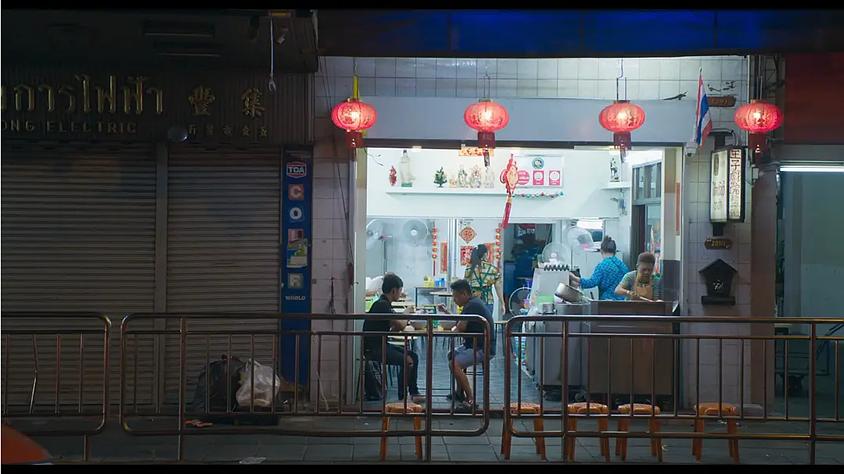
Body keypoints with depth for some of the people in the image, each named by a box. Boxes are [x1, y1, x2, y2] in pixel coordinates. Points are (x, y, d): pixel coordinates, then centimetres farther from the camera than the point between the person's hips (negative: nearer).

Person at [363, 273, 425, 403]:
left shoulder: (385, 304, 14)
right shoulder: (382, 305, -19)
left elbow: (394, 328, 14)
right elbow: (400, 325, -22)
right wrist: (406, 313, -3)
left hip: (381, 345, 11)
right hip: (372, 348, -11)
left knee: (413, 356, 10)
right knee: (407, 361, -22)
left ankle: (413, 392, 15)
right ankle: (402, 397, -12)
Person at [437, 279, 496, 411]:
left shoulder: (472, 305, -19)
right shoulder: (474, 302, 14)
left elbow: (460, 328, -22)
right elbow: (461, 323, 22)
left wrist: (453, 329, -1)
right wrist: (446, 312, 14)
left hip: (483, 349, -11)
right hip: (476, 345, 11)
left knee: (454, 364, -25)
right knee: (452, 354, 26)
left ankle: (471, 400, -21)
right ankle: (460, 392, 30)